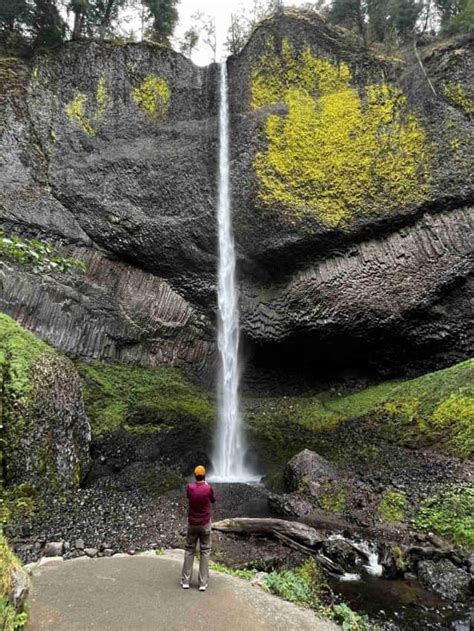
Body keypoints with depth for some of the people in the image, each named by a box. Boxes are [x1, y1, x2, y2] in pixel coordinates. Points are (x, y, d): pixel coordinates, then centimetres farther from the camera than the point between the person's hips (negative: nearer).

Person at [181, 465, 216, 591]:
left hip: (192, 524, 1)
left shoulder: (189, 487, -14)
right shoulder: (209, 488, -17)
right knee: (205, 552, 9)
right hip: (205, 524, -1)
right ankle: (203, 583, 9)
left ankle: (185, 581, 16)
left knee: (189, 550, 15)